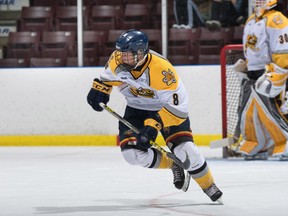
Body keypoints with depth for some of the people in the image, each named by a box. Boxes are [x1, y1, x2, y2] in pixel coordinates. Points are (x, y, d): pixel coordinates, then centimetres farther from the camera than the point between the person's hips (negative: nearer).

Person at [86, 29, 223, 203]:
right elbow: (109, 74, 8)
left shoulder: (161, 69, -35)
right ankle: (173, 164, 13)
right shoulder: (118, 60, -18)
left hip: (167, 107, -5)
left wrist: (154, 125, -41)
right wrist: (98, 89, -5)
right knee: (132, 153, -14)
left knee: (185, 150, -19)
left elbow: (176, 105, -35)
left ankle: (209, 186, 8)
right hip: (136, 108, 5)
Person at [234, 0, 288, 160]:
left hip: (270, 73, -9)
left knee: (271, 112, -17)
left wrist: (272, 77, -23)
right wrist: (245, 67, 23)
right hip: (252, 75, 9)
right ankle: (256, 147, 19)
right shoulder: (251, 21, 17)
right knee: (247, 112, 8)